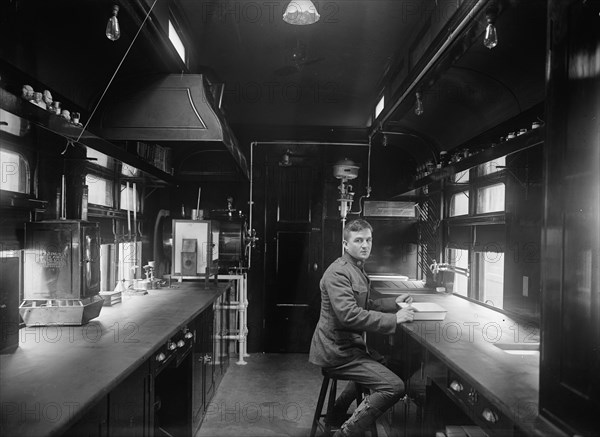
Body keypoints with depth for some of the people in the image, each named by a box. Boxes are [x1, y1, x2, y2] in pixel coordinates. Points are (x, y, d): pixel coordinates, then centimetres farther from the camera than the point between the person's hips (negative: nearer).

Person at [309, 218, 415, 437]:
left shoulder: (357, 269, 14)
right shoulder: (338, 273, -20)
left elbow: (365, 306, 22)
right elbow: (349, 315, -30)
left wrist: (394, 303, 7)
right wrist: (394, 319, -26)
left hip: (347, 344, 11)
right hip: (337, 351, -11)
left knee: (380, 362, 33)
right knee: (394, 386, -16)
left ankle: (337, 415, 38)